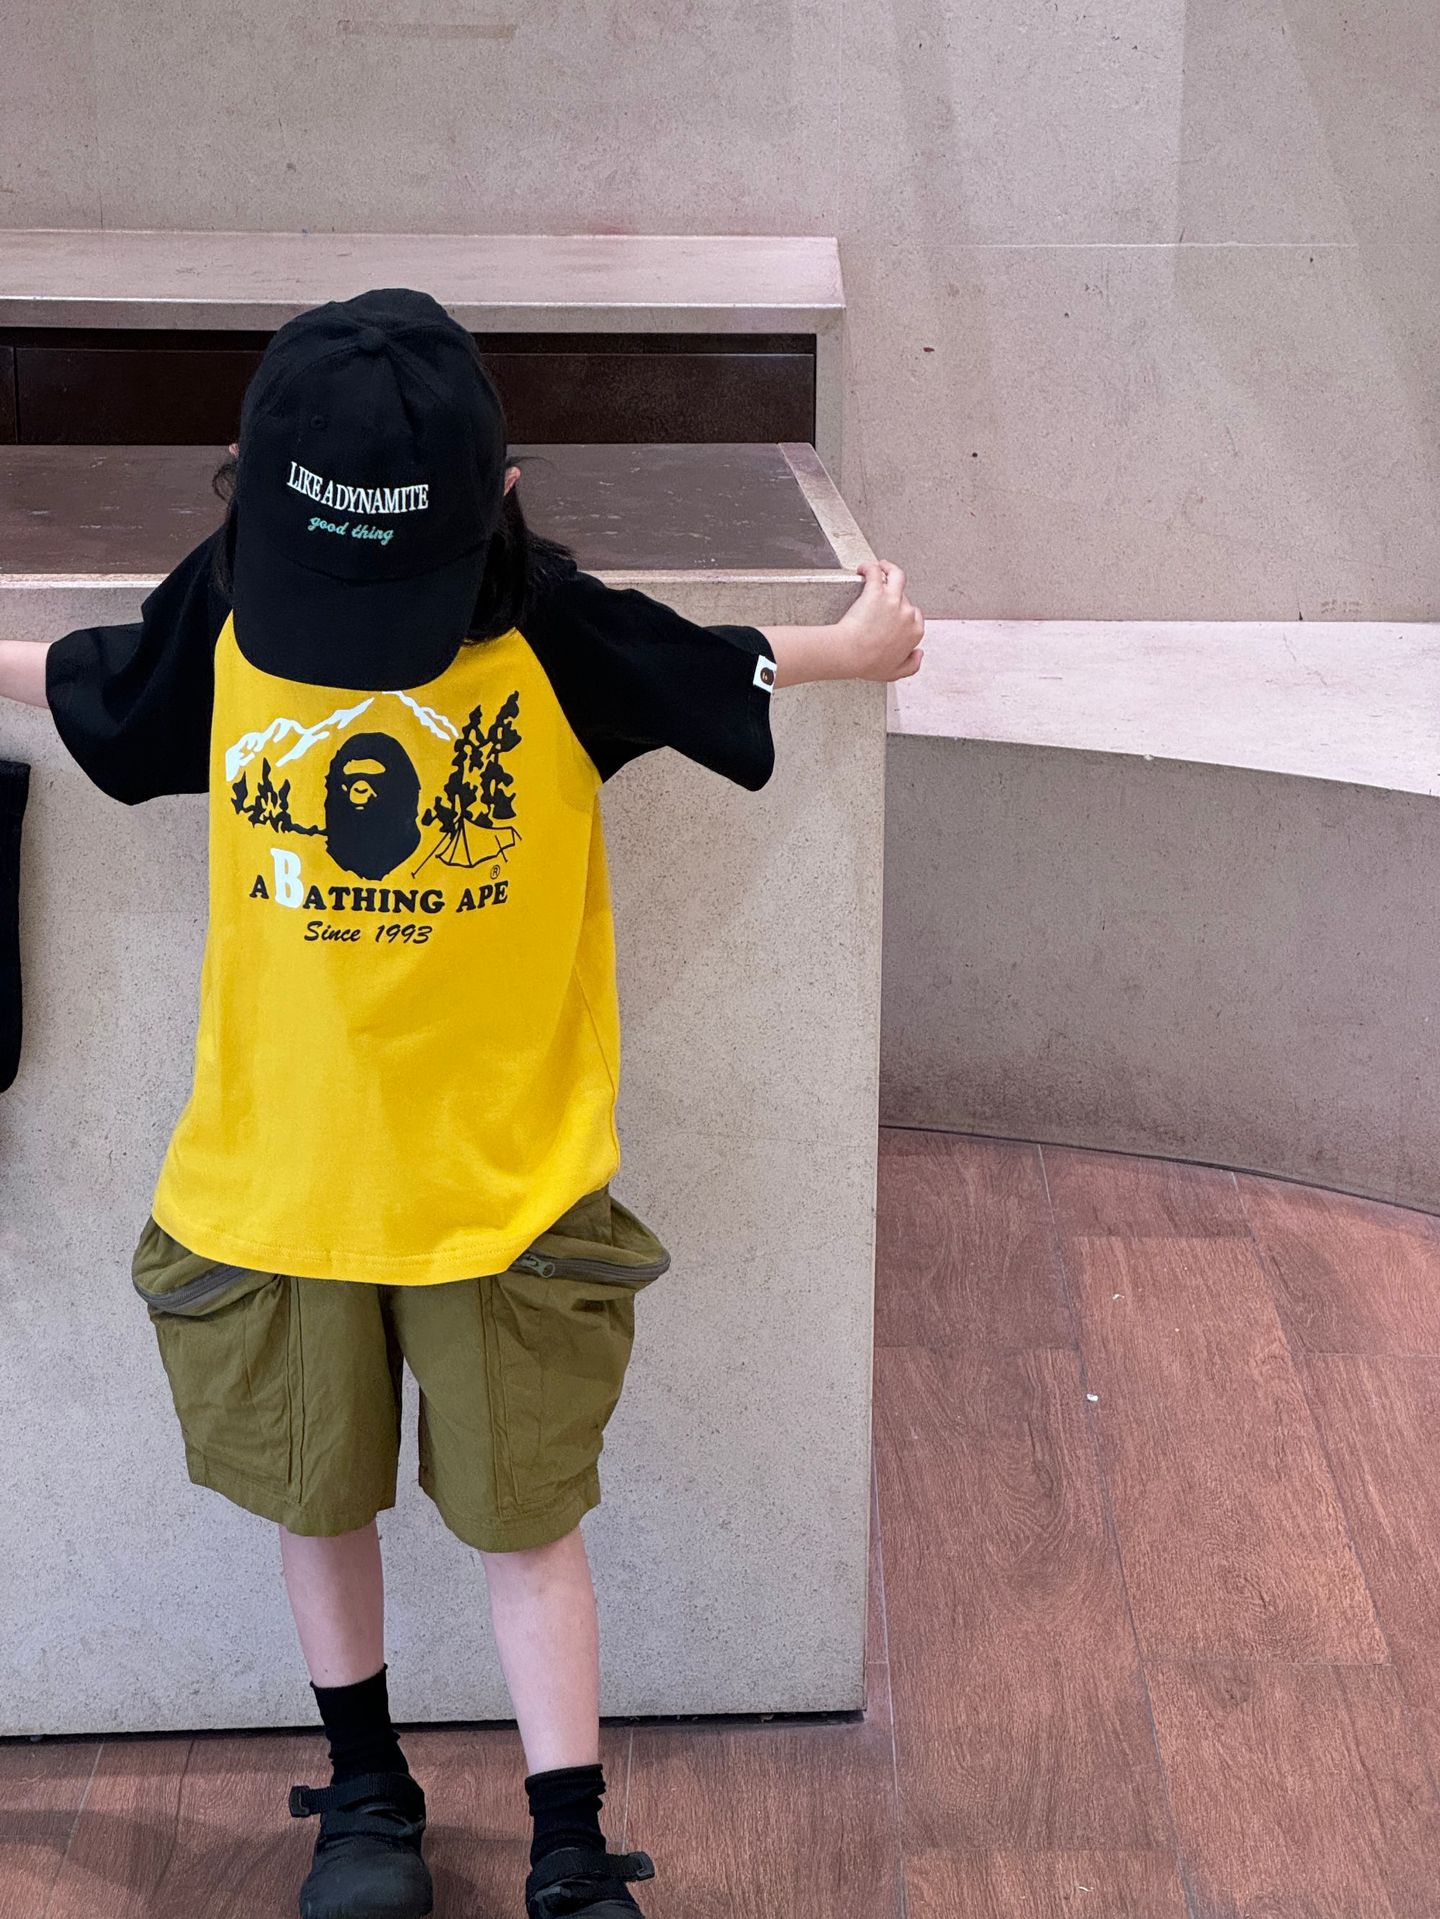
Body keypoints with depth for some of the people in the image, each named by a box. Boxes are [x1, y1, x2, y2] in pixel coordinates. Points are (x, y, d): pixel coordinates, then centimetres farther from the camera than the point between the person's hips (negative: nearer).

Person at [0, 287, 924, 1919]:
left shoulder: (554, 630, -15)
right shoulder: (217, 617, -9)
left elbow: (738, 673, 6)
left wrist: (855, 648, 18)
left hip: (503, 1175, -2)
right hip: (277, 1167, 2)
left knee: (525, 1515, 8)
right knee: (314, 1495, 17)